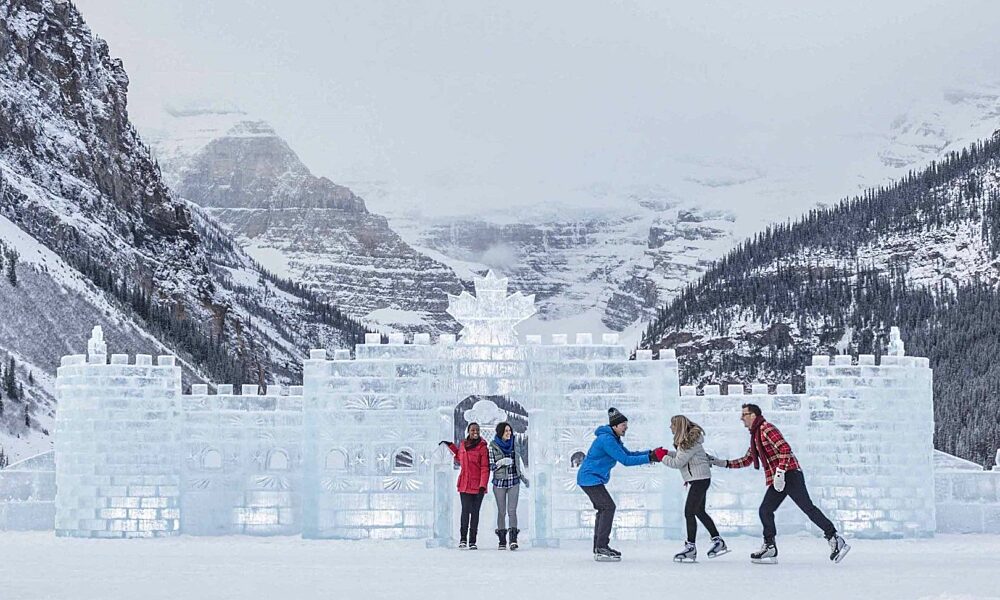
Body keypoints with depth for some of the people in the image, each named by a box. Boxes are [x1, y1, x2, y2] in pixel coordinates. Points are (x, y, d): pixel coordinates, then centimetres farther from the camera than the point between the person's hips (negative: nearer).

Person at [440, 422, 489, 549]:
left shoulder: (482, 447, -5)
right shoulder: (463, 445, 8)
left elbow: (485, 468, -8)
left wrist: (483, 486, -17)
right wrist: (450, 446, 28)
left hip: (477, 486, -2)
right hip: (465, 485, 3)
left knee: (475, 512, 3)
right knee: (465, 511, -7)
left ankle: (472, 541, 9)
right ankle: (463, 539, 0)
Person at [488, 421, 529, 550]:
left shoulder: (513, 445, 8)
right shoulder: (493, 446, -2)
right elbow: (490, 466, -3)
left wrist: (522, 477, 19)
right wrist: (501, 462, -20)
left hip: (514, 482, 2)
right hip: (499, 482, -2)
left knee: (512, 510, -10)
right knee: (501, 512, 3)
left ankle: (513, 539, -18)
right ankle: (502, 541, 9)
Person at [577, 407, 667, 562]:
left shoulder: (613, 439, 13)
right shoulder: (607, 439, -22)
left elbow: (629, 454, 12)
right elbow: (625, 460, -25)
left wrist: (651, 453, -2)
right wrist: (650, 458, -25)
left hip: (591, 479, 11)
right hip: (590, 478, -11)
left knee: (603, 509, 15)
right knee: (608, 507, -15)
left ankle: (599, 547, 22)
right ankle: (601, 549, -17)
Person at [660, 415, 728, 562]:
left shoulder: (690, 442, -21)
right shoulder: (687, 439, 9)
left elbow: (678, 462, -19)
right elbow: (681, 456, 20)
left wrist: (662, 457, -7)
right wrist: (667, 452, 8)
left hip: (700, 479, -11)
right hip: (699, 479, 11)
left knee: (689, 512, -8)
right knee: (699, 512, 17)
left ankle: (690, 548, -6)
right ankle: (718, 542, 24)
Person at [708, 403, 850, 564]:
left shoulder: (767, 429, -10)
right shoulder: (755, 435, 21)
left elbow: (785, 449, -19)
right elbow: (747, 460, 29)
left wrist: (780, 472, -23)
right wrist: (724, 463, 22)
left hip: (790, 474, -10)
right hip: (777, 480, 10)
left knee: (808, 508, -13)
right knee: (765, 510, 6)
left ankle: (835, 540, -14)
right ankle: (769, 548, 9)